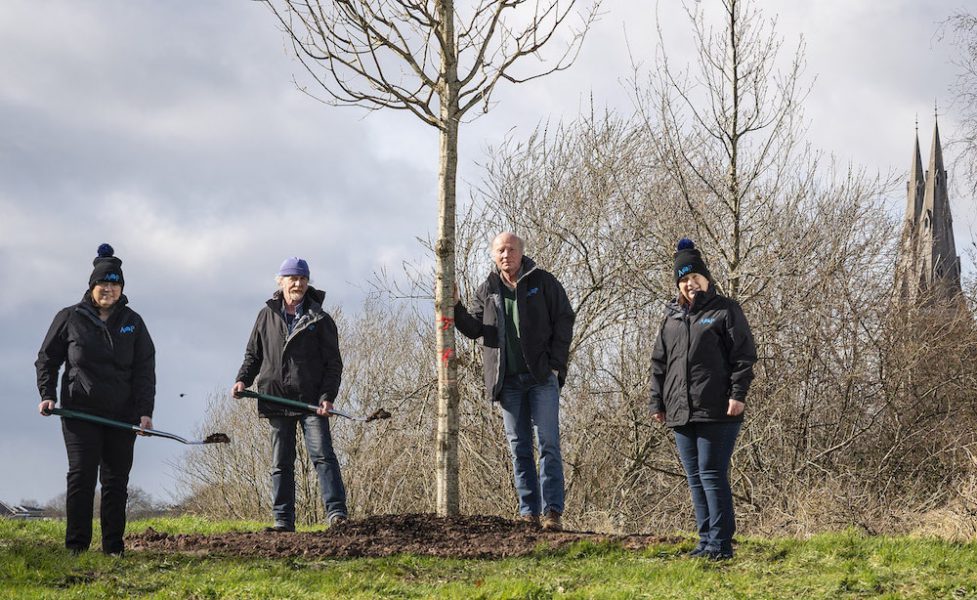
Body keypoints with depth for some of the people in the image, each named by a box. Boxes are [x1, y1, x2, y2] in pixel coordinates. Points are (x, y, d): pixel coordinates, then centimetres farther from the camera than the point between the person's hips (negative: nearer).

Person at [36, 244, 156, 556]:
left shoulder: (132, 322, 9)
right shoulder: (69, 318, 4)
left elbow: (145, 369, 7)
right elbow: (47, 359, 11)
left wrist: (145, 411, -2)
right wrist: (47, 395, -2)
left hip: (122, 415, 2)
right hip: (80, 412, -2)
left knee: (116, 481, 3)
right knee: (82, 475, -9)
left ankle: (113, 547, 8)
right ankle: (76, 546, -5)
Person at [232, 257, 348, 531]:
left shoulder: (320, 319, 1)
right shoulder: (267, 315, 8)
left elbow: (333, 363, 1)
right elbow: (253, 354, 18)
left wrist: (327, 397, -12)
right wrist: (243, 380, 1)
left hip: (311, 400, -3)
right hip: (276, 399, 3)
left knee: (322, 455, -12)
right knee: (280, 463, 5)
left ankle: (336, 513, -13)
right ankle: (283, 521, 9)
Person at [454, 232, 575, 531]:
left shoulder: (543, 282, 2)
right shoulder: (487, 289, 11)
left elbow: (564, 320, 1)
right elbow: (474, 328, 4)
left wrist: (555, 364, -7)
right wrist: (456, 308, -14)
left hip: (542, 375, -3)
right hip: (508, 380, 4)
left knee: (549, 444, -7)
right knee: (519, 448, 5)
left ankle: (552, 511, -8)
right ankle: (528, 512, 9)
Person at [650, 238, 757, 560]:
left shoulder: (725, 310, 0)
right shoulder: (672, 316, 17)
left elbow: (744, 355, -5)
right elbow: (659, 362, 20)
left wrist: (738, 394, -14)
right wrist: (657, 401, 13)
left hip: (717, 413, -6)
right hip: (681, 413, 6)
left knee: (712, 475, -8)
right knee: (695, 479, 8)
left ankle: (720, 543, -5)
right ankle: (706, 540, 13)